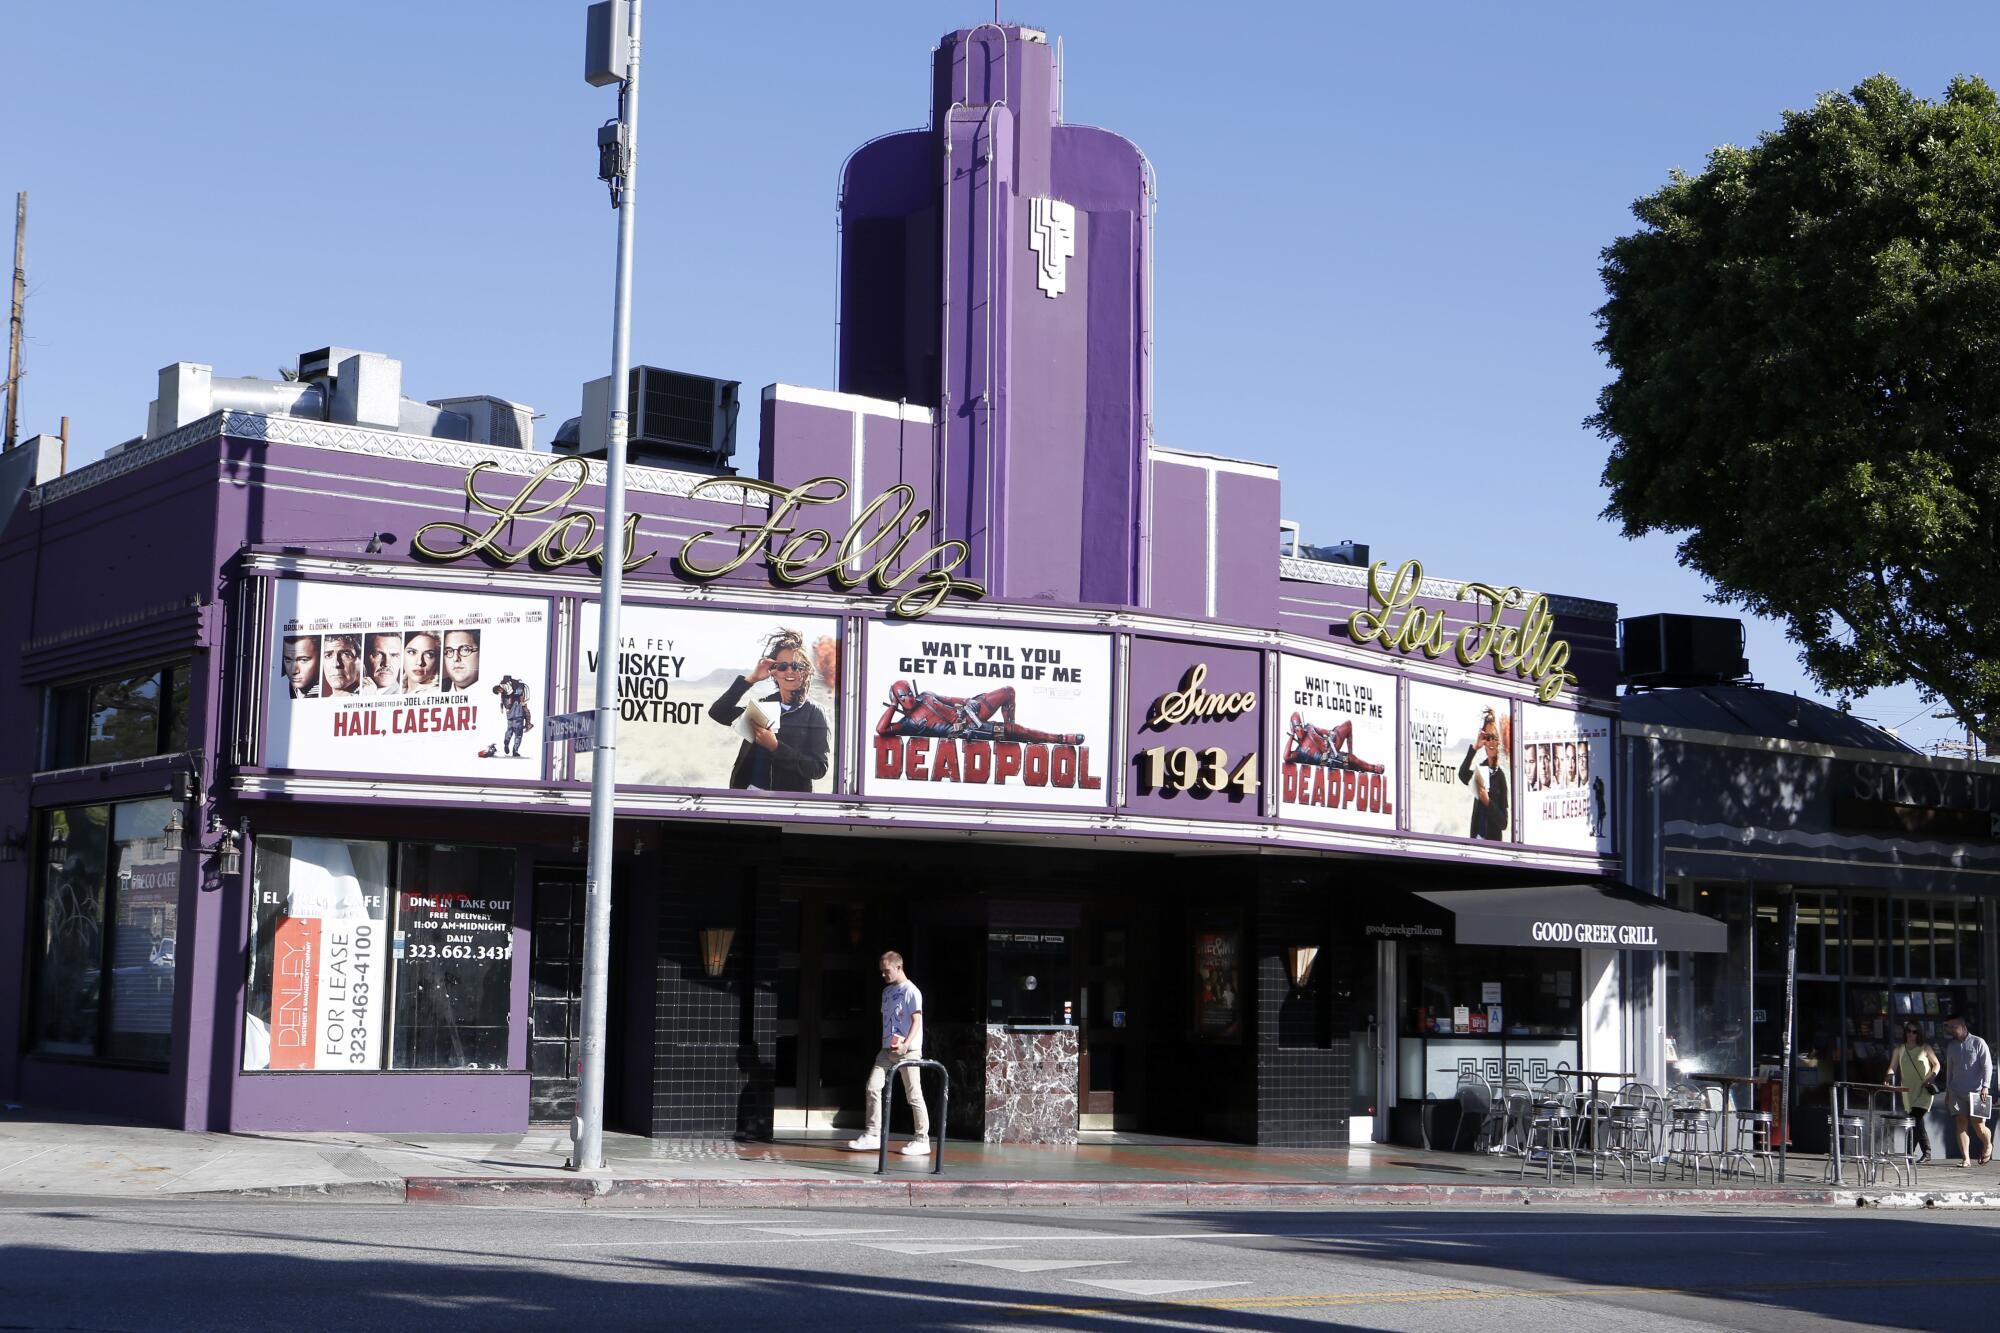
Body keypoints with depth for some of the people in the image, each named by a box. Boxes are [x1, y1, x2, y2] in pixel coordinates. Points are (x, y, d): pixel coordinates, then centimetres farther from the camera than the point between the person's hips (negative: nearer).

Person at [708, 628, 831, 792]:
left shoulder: (813, 713, 0)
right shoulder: (764, 705, 12)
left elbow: (819, 769, -8)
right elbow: (717, 713, 0)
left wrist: (775, 747, -15)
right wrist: (751, 679, -3)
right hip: (749, 792, 4)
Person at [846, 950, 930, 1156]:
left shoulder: (911, 991, -8)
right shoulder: (887, 991, 16)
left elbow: (917, 1021, -14)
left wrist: (906, 1044, -25)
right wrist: (887, 1041, 12)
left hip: (908, 1050, -7)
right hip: (887, 1049, 8)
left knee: (914, 1094, -3)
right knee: (873, 1087, -4)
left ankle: (922, 1140, 4)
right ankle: (872, 1135, -1)